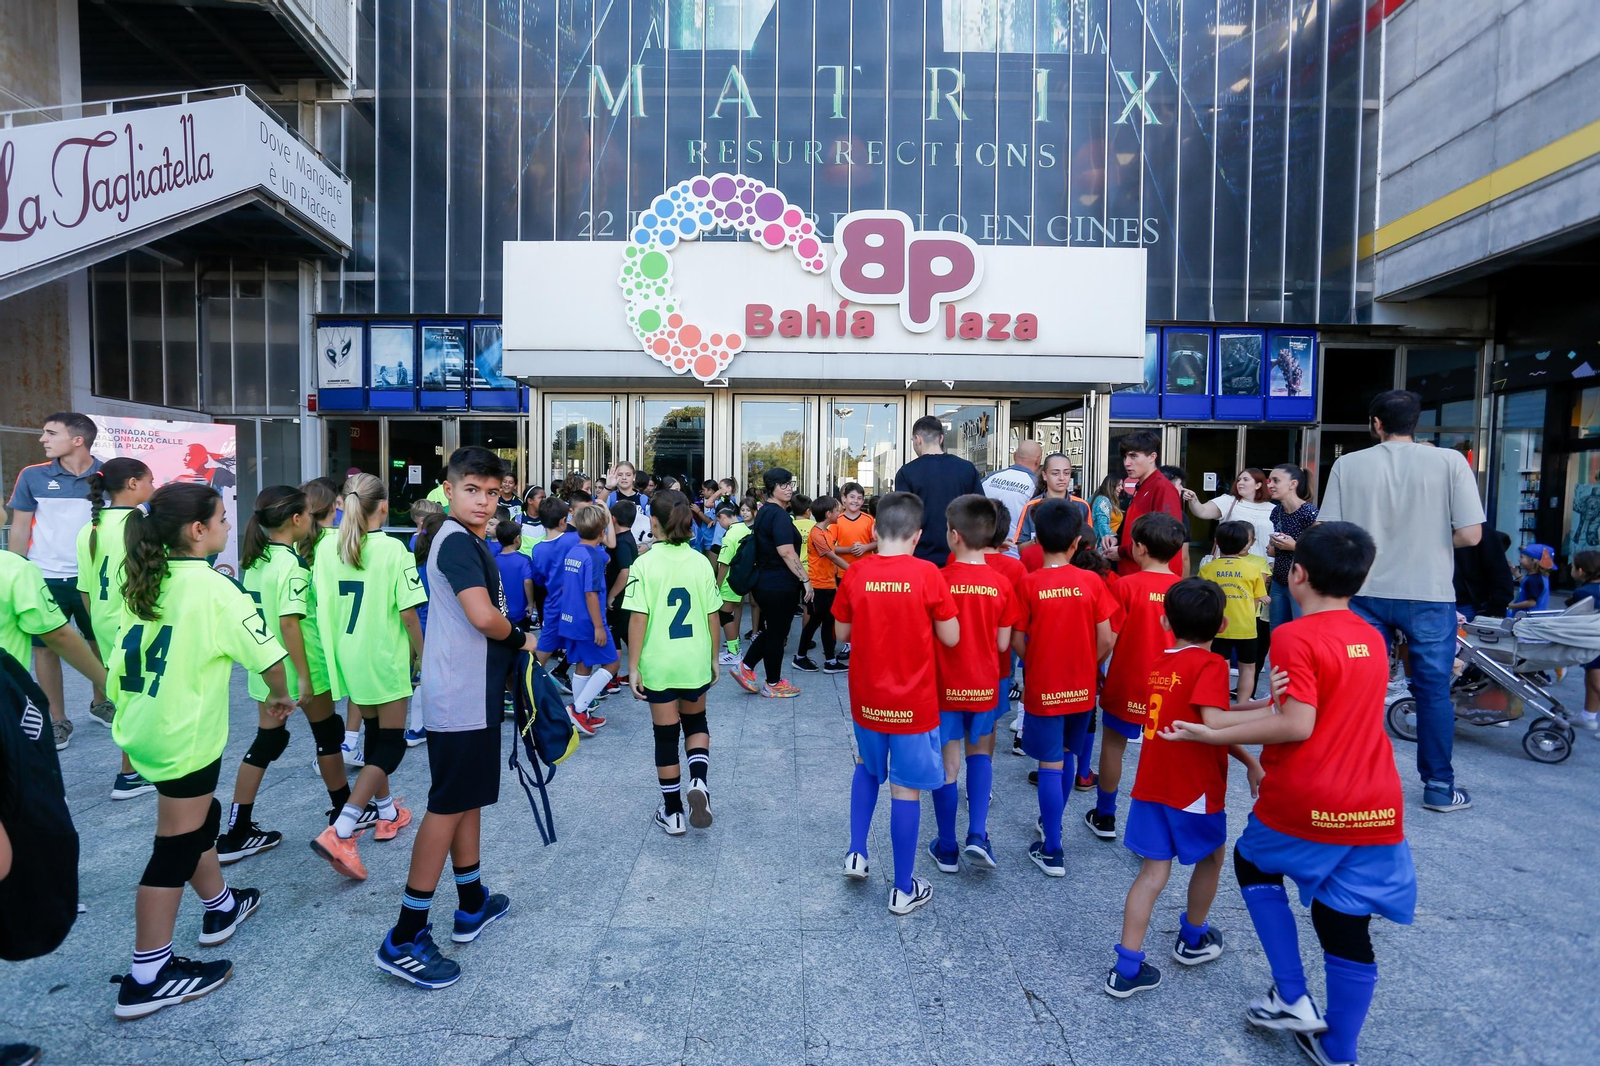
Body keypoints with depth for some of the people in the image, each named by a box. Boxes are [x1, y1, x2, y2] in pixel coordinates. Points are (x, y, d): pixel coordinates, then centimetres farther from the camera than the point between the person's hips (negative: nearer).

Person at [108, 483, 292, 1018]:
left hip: (143, 729, 8)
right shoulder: (214, 588, -18)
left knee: (199, 817, 24)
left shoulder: (144, 582, 5)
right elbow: (268, 655, -16)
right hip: (183, 737, -8)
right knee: (176, 846, 3)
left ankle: (221, 908, 42)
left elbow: (118, 667, 12)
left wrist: (128, 718, 21)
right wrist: (280, 697, 1)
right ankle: (147, 977, 12)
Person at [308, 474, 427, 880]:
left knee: (374, 734, 22)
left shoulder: (327, 548, -1)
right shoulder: (392, 549, -16)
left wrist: (336, 650, 17)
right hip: (386, 659, -6)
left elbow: (322, 606, 4)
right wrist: (421, 652, 0)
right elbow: (408, 613, -15)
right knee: (391, 744, 4)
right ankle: (340, 831, -8)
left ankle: (386, 812, 36)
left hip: (349, 658, 6)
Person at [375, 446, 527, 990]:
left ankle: (472, 905, 31)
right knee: (448, 806, -3)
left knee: (468, 799, 17)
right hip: (460, 696, -10)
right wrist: (521, 638, -10)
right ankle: (404, 939, 5)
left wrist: (511, 646, 17)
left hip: (473, 691, 10)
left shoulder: (469, 541, 14)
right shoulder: (458, 541, -18)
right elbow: (483, 616, -28)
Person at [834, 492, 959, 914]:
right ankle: (904, 889, 20)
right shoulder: (927, 575, -15)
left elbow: (842, 632, 2)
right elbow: (950, 637, -9)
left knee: (868, 768, 28)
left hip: (866, 697, 3)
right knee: (906, 790, 8)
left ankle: (856, 852, 24)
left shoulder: (856, 573, -8)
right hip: (913, 701, -3)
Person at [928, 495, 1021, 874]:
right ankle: (978, 836, 12)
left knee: (948, 766, 9)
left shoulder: (939, 580, -17)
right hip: (985, 684, 3)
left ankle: (947, 849, 22)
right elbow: (1003, 644, -2)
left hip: (945, 685, -2)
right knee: (980, 752, 24)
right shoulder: (1001, 583, -8)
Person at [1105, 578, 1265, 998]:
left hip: (1152, 783, 5)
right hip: (1195, 788, -5)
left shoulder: (1158, 662, 6)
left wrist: (1244, 758, 14)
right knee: (1211, 858, 22)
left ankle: (1127, 968, 7)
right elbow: (1213, 723, -28)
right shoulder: (1210, 664, -14)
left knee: (1153, 872, 10)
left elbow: (1188, 716, 11)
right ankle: (1193, 940, 41)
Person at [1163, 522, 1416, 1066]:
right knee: (1347, 928, 14)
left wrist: (1212, 734, -15)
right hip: (1377, 808, 6)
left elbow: (1297, 724, -21)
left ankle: (1292, 997, 19)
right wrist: (1230, 711, 18)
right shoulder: (1371, 637, 9)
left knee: (1253, 864, 22)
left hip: (1305, 806, -5)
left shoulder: (1295, 636, -15)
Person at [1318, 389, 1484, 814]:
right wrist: (1430, 540, 11)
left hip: (1364, 593, 1)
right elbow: (1470, 534, -9)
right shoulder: (1449, 461, -6)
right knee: (1433, 689, 11)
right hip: (1428, 594, -1)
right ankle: (1439, 786, 20)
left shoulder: (1348, 464, -3)